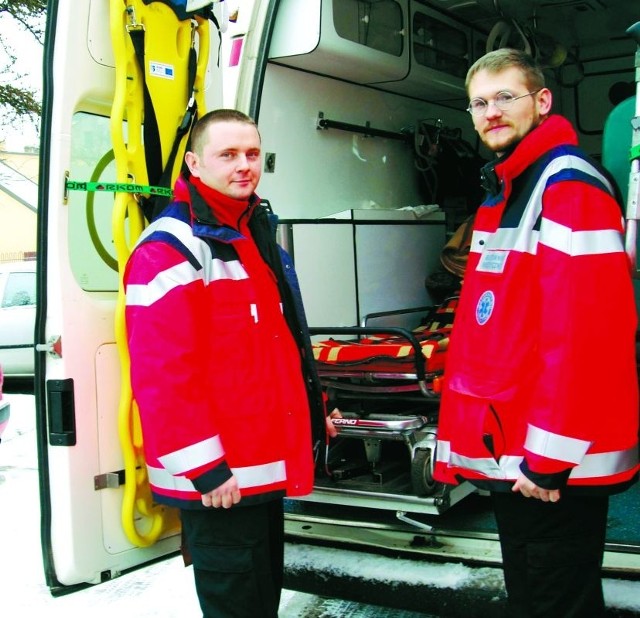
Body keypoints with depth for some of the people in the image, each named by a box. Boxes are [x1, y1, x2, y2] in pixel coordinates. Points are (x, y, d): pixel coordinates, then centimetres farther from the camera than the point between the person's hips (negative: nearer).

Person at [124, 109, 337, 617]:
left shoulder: (257, 232, 13)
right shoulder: (169, 250, -17)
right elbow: (161, 374, -23)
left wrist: (313, 410, 22)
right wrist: (203, 468, -22)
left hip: (264, 464, 9)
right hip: (218, 480, -9)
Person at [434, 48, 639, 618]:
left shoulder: (569, 186, -14)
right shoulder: (503, 193, 15)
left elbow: (585, 330, -23)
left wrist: (548, 457, -22)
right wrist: (467, 438, 16)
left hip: (555, 467, -9)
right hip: (507, 454, 9)